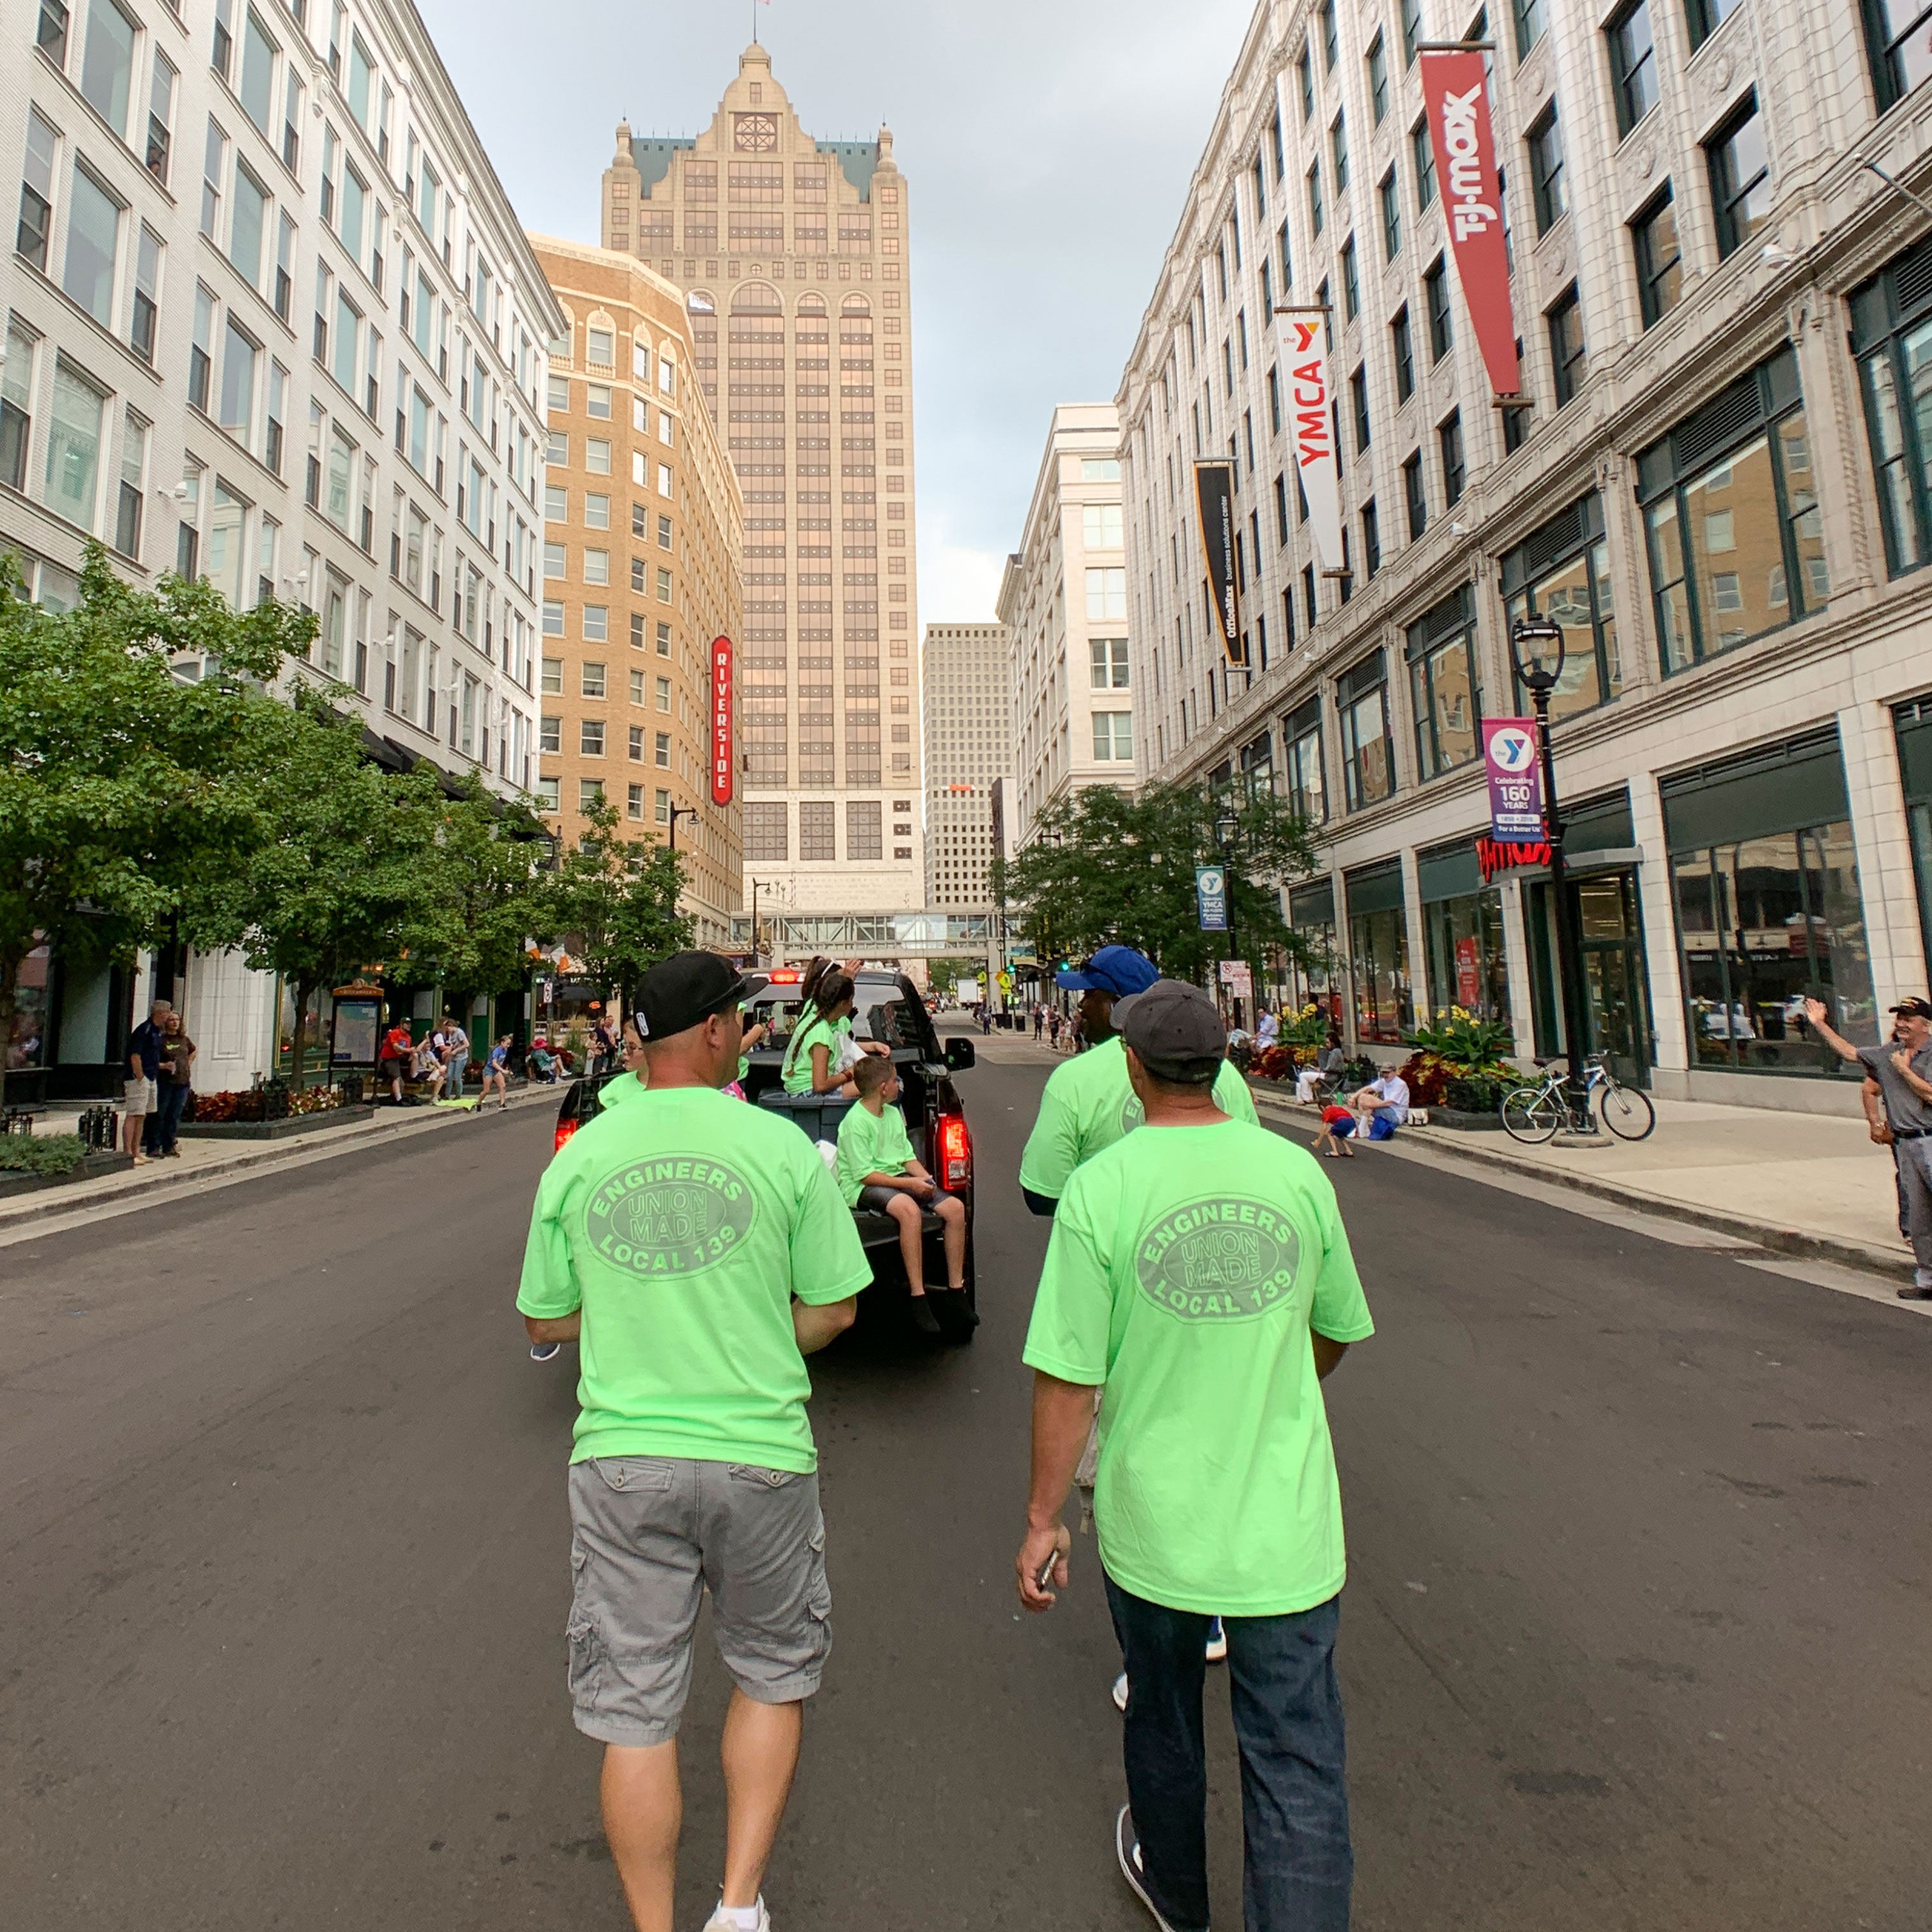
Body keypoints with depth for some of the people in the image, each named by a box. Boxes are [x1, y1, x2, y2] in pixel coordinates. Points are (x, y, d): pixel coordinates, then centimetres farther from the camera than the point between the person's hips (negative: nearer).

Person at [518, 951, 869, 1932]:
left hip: (621, 1457, 2)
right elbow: (833, 1308, -5)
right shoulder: (780, 1145, -10)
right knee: (772, 1675, 25)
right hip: (760, 1455, -1)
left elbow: (544, 1317, 8)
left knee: (634, 1711, 19)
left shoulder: (579, 1154, -3)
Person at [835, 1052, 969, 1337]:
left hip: (897, 1178, 8)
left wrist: (925, 1178, -4)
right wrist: (909, 1184, -21)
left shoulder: (894, 1113, 11)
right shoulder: (856, 1122, -14)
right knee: (910, 1209, -38)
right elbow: (864, 1174, -18)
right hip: (861, 1187, -8)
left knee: (955, 1207, -10)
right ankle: (918, 1297, -29)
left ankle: (956, 1290, 1)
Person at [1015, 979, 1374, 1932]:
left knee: (1162, 1721, 26)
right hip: (1287, 1528, 1)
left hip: (1154, 1525, 0)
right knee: (1298, 1769, 14)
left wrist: (1043, 1520, -2)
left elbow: (1067, 1380, -15)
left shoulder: (1100, 1187, -17)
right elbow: (1339, 1333, 8)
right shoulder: (1296, 1171, -7)